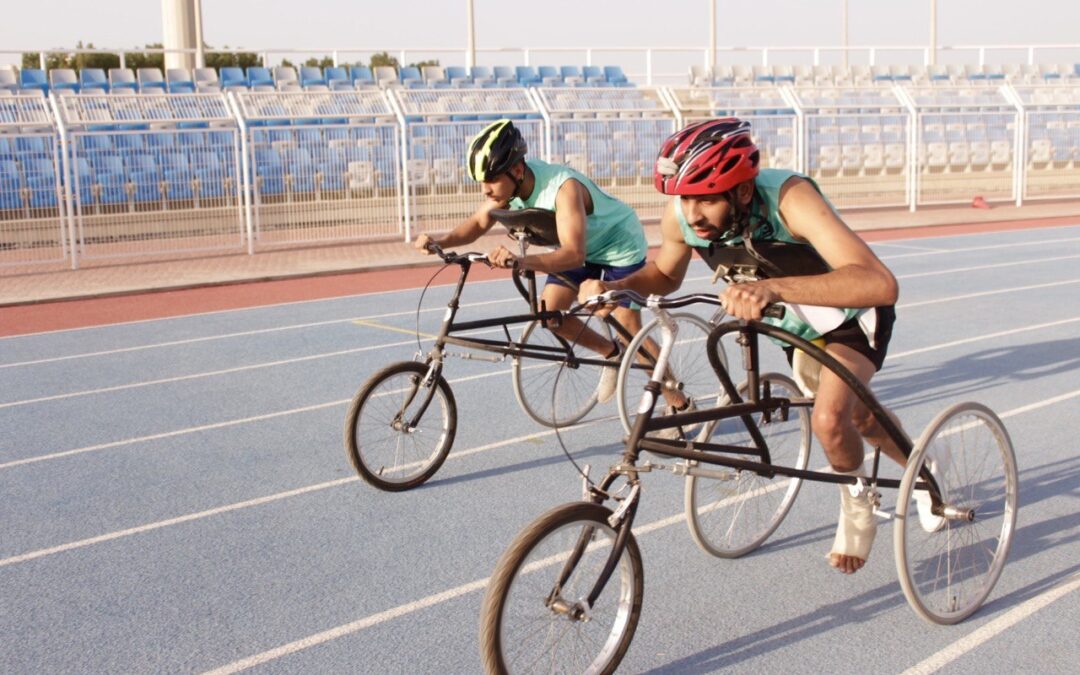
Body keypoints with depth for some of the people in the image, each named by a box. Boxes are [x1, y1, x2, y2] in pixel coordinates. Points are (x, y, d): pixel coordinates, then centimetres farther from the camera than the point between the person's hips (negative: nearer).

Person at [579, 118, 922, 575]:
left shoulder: (787, 198, -42)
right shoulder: (681, 217, -26)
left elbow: (879, 283, -54)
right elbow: (665, 275, -3)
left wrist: (774, 288, -67)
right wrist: (614, 287, -24)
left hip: (850, 316, -6)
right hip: (795, 323, 6)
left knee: (829, 419, -27)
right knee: (858, 417, 24)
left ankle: (858, 501, 5)